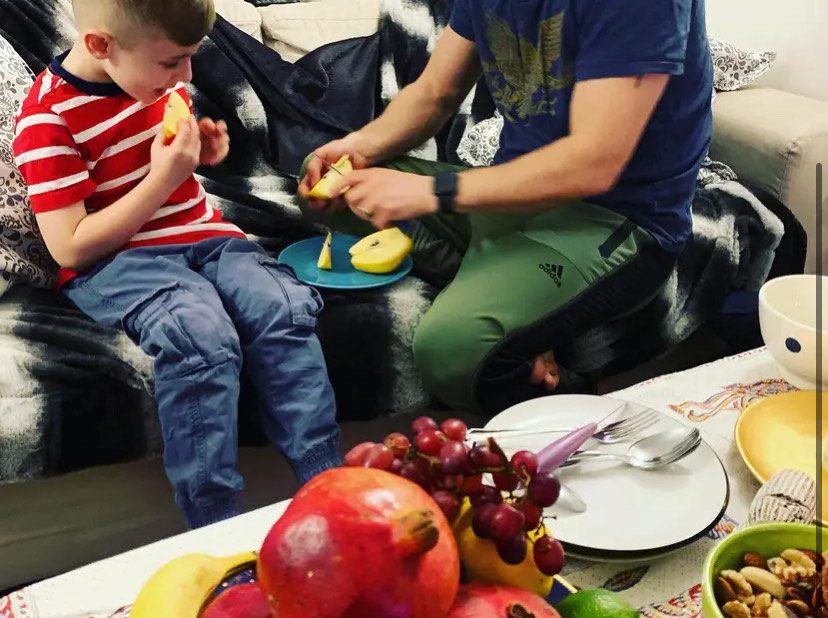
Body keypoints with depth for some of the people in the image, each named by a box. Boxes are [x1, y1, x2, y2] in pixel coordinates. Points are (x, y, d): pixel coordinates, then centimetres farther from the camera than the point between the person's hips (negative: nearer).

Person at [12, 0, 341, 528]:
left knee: (285, 307, -23)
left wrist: (199, 148, 2)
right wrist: (163, 180, -20)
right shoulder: (47, 121, -14)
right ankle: (215, 530, -25)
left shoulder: (157, 77, 4)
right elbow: (70, 248, -17)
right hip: (115, 260, -6)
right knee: (203, 335, -35)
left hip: (203, 236, 6)